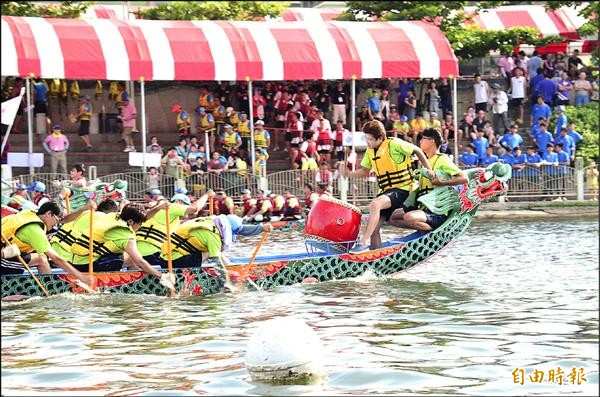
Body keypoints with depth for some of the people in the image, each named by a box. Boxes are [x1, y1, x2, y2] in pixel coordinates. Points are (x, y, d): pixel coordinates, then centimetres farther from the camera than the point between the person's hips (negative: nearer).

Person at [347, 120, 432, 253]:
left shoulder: (394, 144, -12)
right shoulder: (370, 151, 9)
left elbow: (417, 151, -2)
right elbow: (365, 171, 19)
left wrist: (429, 170, -4)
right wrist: (349, 173, 0)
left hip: (401, 190, -8)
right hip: (386, 192, 8)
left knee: (374, 205, -33)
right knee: (373, 228, -1)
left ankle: (363, 242, -34)